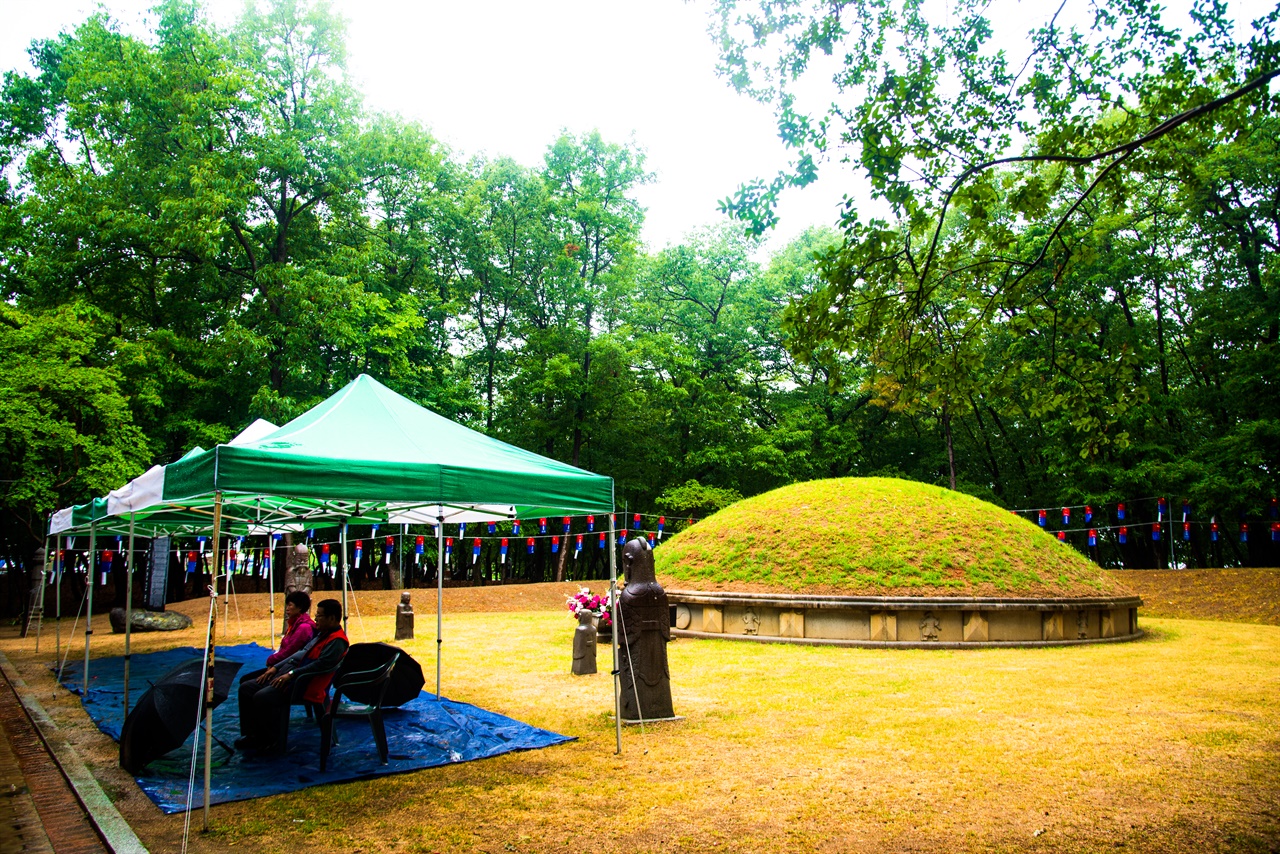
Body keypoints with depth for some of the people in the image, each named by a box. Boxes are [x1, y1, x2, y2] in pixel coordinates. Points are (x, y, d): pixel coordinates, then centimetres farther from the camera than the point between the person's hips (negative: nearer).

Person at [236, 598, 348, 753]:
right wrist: (276, 667, 14)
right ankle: (251, 736, 7)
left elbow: (321, 665, -23)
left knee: (262, 697, -28)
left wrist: (291, 674, -21)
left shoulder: (337, 641, -14)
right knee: (246, 688, 3)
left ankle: (270, 741, -9)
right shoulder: (321, 633, 20)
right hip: (290, 672, 11)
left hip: (305, 683, -11)